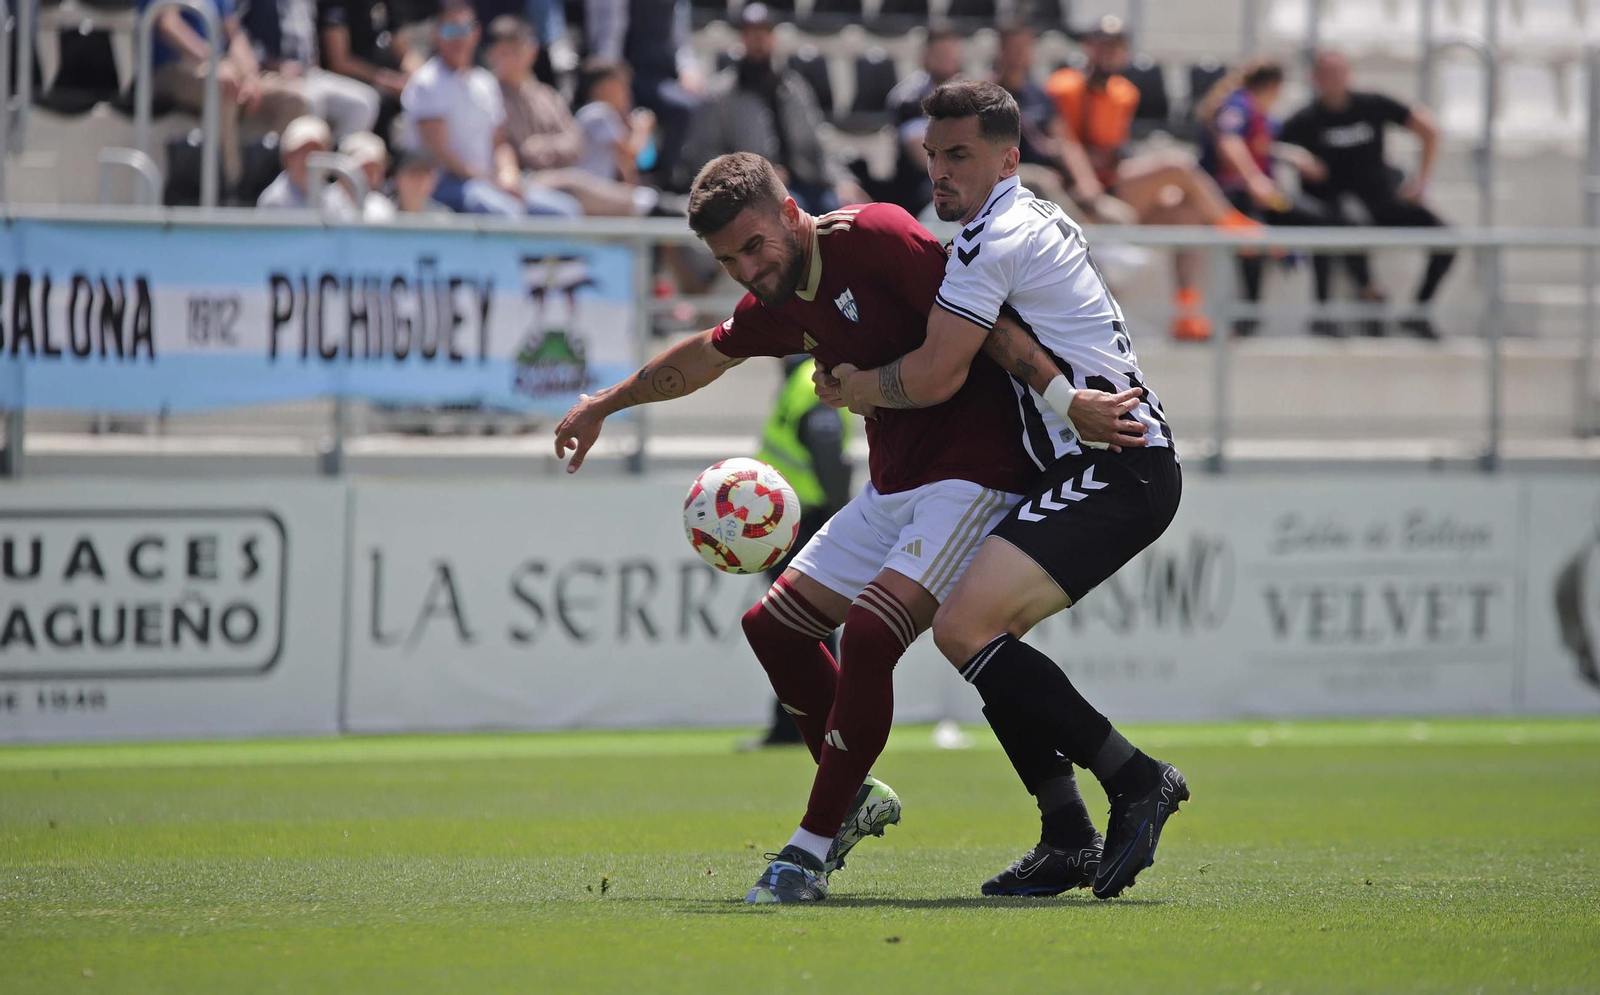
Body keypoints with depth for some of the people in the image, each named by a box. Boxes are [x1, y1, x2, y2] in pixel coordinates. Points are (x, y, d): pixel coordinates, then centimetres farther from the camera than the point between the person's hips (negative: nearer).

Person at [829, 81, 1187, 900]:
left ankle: (1135, 779, -18)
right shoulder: (1038, 223, 21)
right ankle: (1070, 839, 11)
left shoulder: (995, 236, -11)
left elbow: (934, 377, -14)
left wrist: (859, 388, 5)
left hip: (1113, 468, -11)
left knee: (964, 625, -20)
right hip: (1119, 469, 11)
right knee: (987, 633, 16)